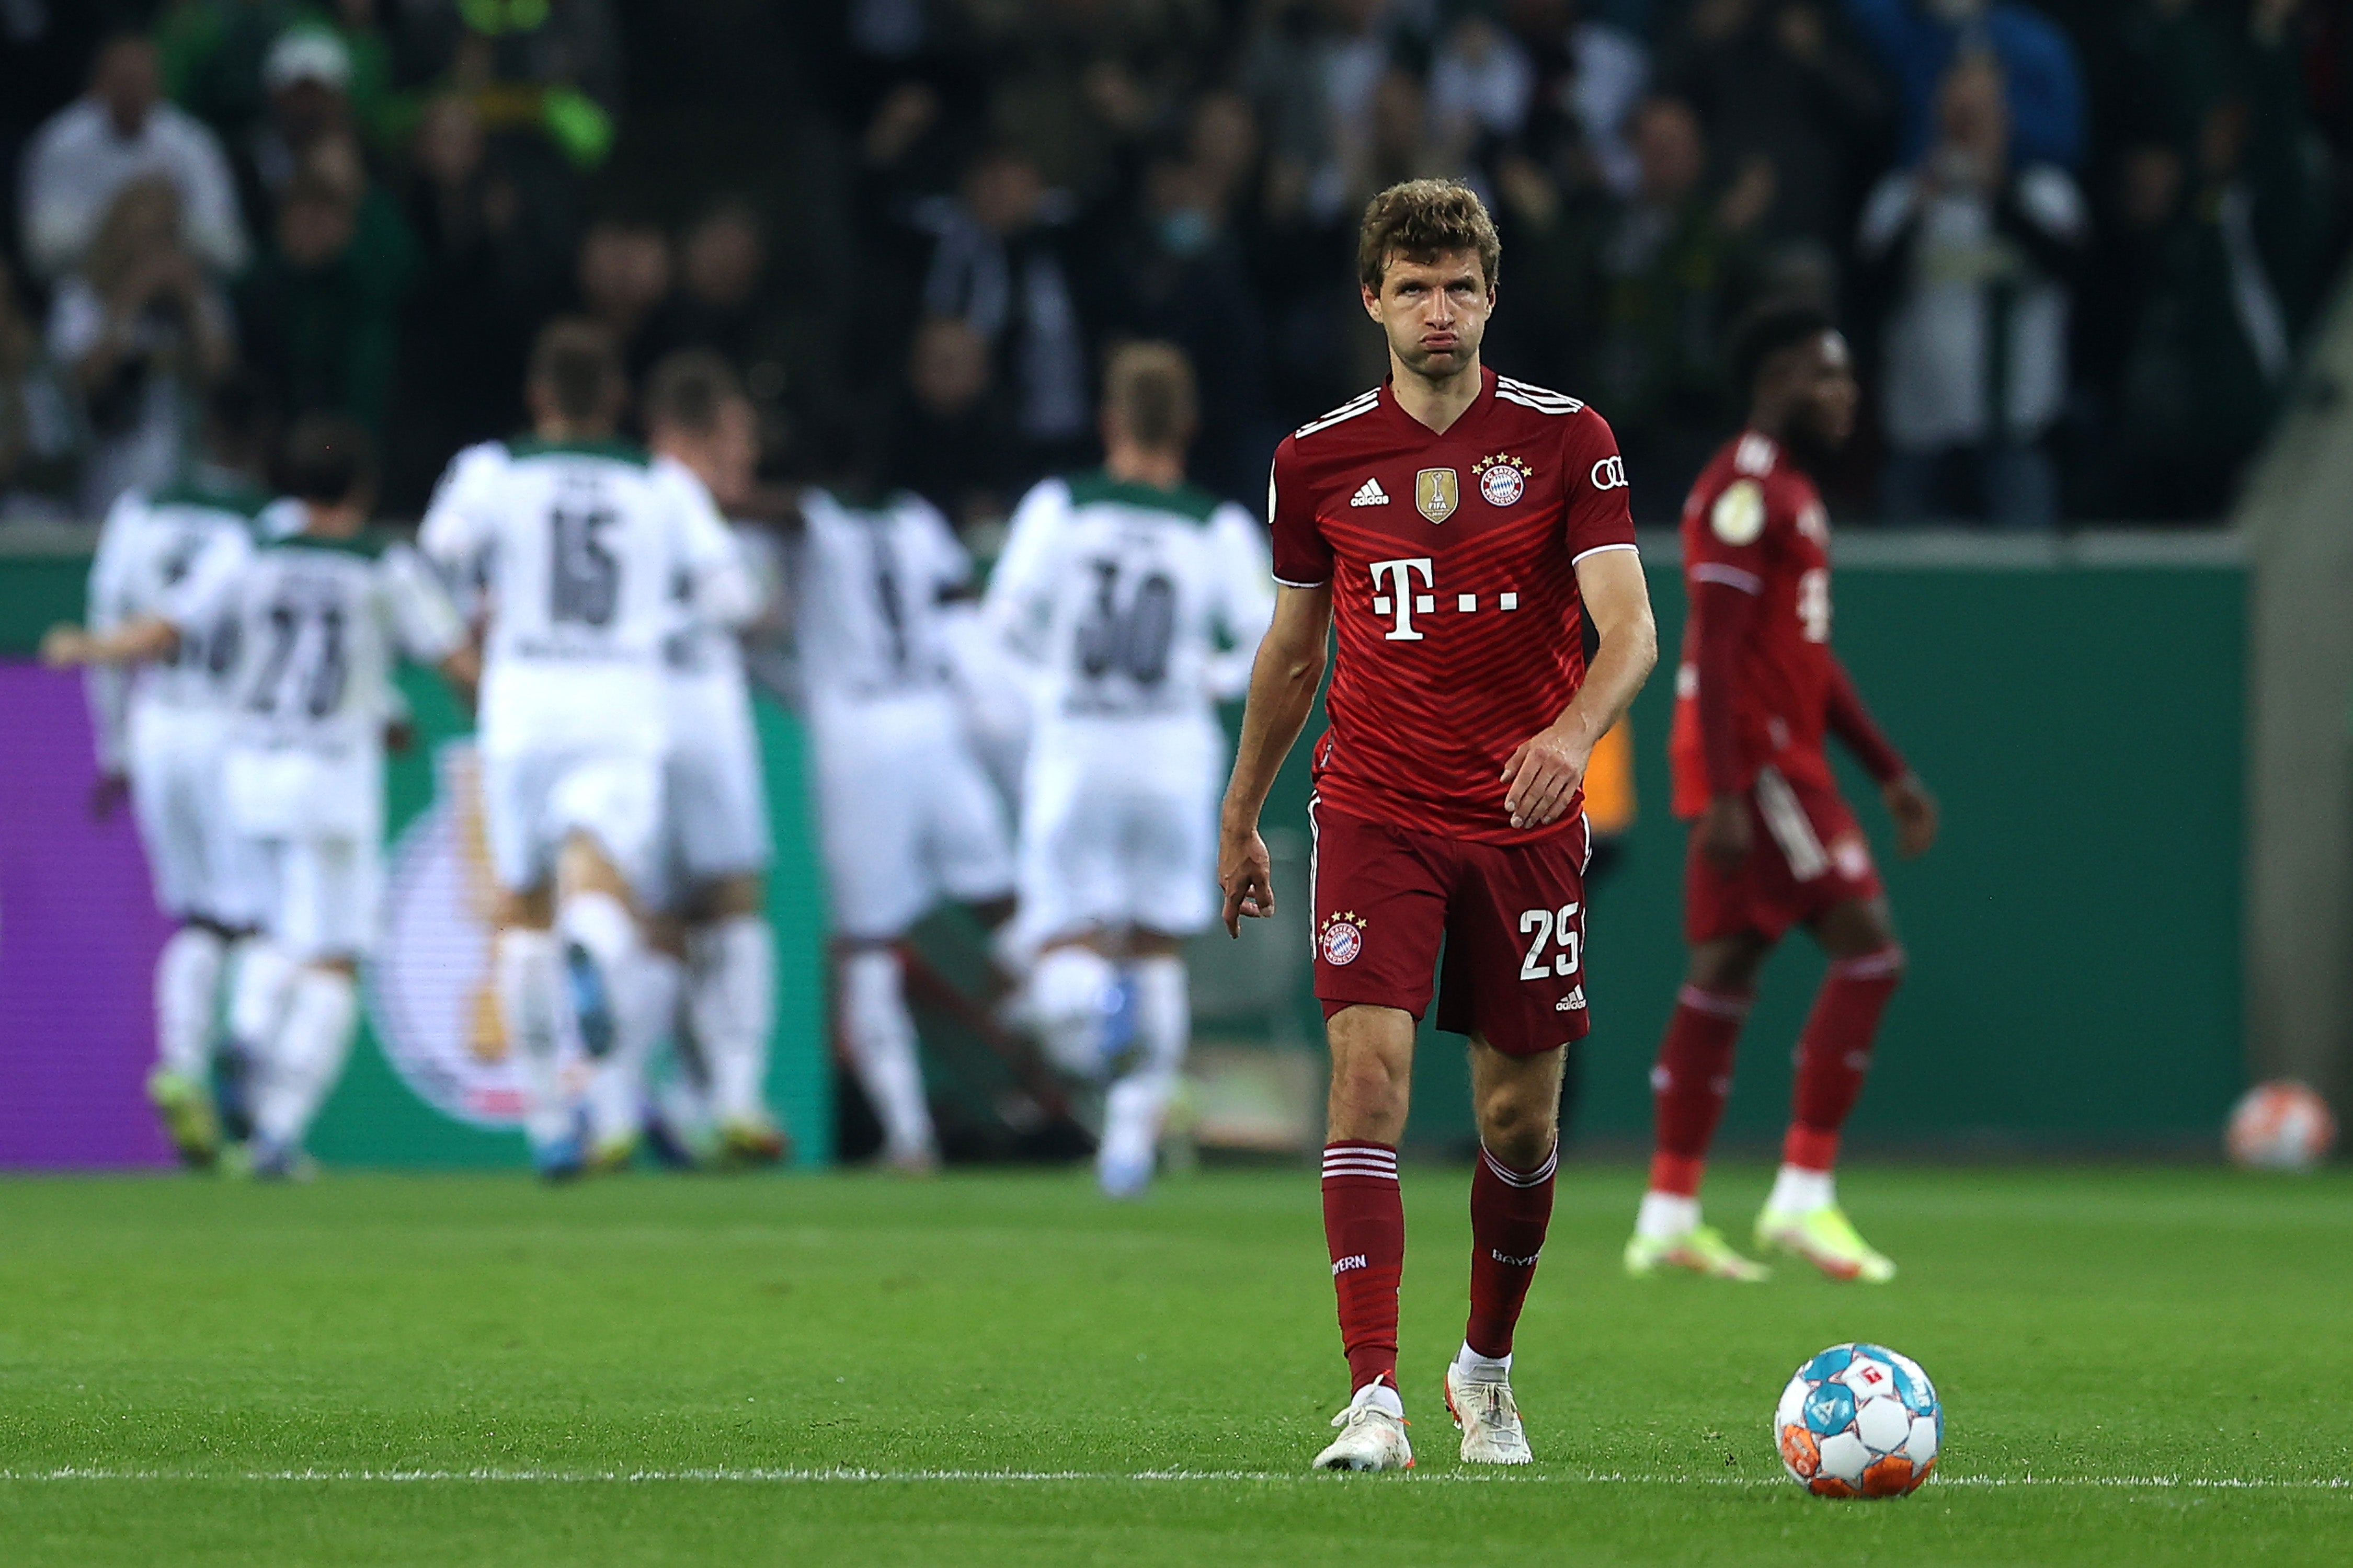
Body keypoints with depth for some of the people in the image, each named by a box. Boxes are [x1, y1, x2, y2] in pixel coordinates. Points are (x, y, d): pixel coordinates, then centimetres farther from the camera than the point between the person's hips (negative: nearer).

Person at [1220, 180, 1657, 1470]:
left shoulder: (1566, 440, -3)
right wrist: (1240, 816, 21)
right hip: (1374, 816, 0)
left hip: (1526, 821, 0)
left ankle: (1486, 1368, 31)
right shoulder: (1316, 459, 4)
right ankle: (1373, 1400, -21)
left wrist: (1575, 731, -32)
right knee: (1371, 1073, -17)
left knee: (1520, 1119, 6)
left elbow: (1629, 625, -12)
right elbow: (1290, 650, 16)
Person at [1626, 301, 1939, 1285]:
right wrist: (1724, 794, -25)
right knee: (1868, 950, -12)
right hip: (1754, 764, -10)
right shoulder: (1745, 491, -13)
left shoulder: (1791, 494, 20)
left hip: (1777, 761, 10)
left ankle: (1668, 1221, 9)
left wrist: (1889, 773, 24)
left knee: (1724, 974, 8)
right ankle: (1804, 1196, -12)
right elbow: (1719, 649, -20)